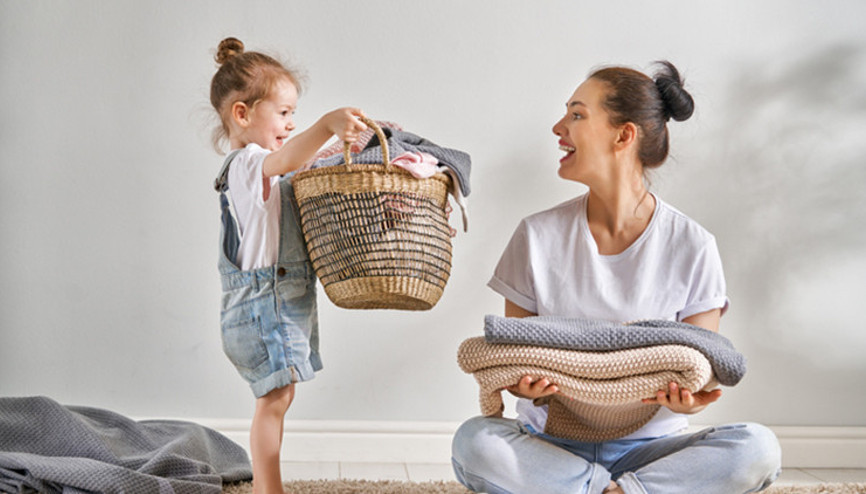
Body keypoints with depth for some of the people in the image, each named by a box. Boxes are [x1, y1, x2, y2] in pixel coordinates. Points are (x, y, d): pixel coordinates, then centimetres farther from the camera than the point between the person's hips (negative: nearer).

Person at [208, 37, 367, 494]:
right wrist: (326, 125, -55)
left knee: (273, 399, 15)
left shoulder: (265, 170, 16)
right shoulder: (248, 164, -17)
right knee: (276, 398, -8)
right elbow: (285, 160, -38)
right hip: (264, 302, -10)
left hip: (281, 303, 10)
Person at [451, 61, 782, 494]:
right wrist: (521, 384, -23)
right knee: (473, 441, -31)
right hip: (552, 441, 1)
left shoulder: (693, 247, -3)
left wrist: (688, 399, -26)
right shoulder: (538, 236, 0)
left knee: (757, 449, -28)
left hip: (646, 444, 0)